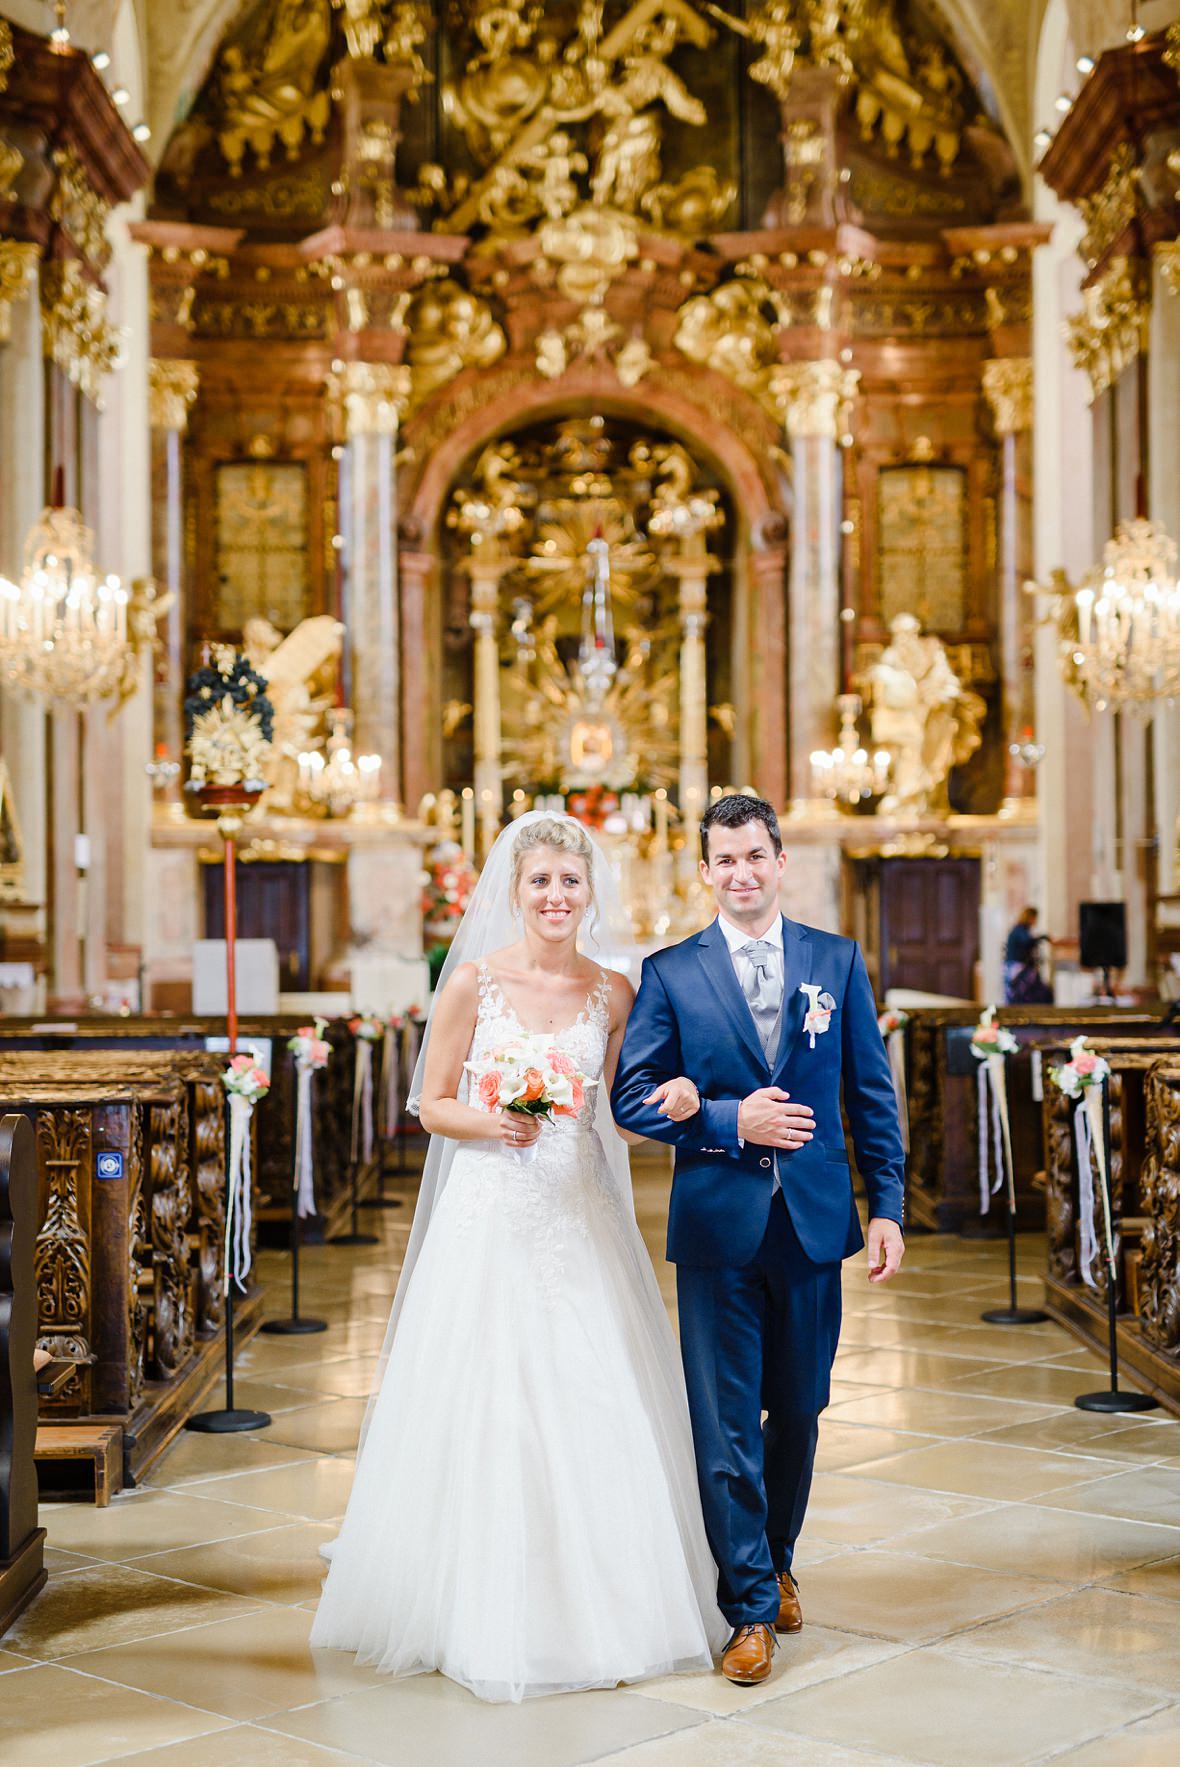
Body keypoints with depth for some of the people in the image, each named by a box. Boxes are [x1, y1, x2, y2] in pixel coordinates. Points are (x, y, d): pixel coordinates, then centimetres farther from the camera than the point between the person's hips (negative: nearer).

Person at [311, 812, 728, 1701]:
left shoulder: (614, 992, 5)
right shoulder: (474, 980, -2)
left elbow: (623, 1112, 11)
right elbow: (433, 1104, 1)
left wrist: (669, 1101, -9)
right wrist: (492, 1123, -17)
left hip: (582, 1219, 2)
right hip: (490, 1216, -2)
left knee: (597, 1408, 3)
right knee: (486, 1409, 0)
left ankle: (601, 1607, 17)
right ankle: (490, 1617, 14)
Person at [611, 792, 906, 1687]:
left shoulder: (838, 961, 5)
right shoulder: (670, 972, 0)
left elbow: (873, 1093, 6)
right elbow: (633, 1097, -3)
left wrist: (888, 1206, 0)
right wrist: (730, 1122, -16)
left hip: (815, 1220, 2)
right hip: (719, 1225, -2)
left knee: (798, 1411, 14)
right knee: (726, 1422, 0)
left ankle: (777, 1559, 36)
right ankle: (751, 1605, 11)